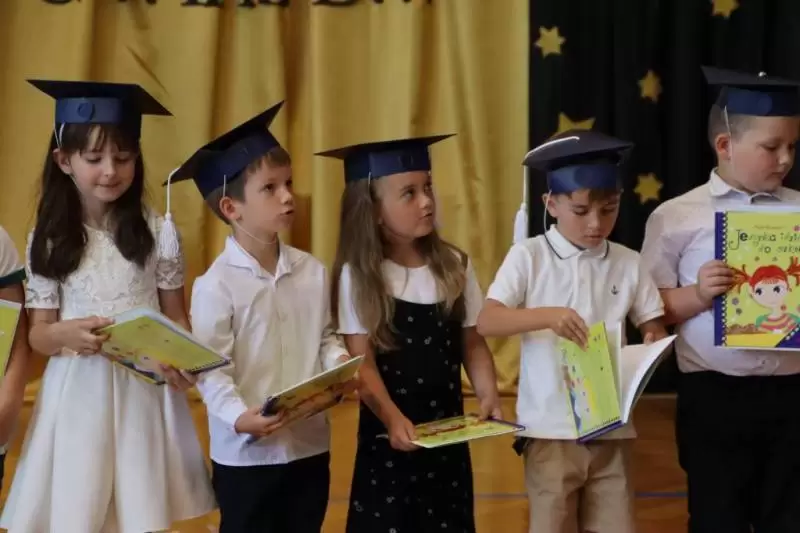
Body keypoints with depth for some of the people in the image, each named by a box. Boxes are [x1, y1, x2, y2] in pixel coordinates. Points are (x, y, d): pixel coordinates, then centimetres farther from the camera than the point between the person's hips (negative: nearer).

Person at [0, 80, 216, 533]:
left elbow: (176, 317, 5)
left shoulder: (157, 231, -2)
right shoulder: (49, 239, -1)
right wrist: (67, 334, -21)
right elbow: (39, 334, 2)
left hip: (146, 391, 0)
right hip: (78, 394, 0)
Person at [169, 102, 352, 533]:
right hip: (246, 452, -5)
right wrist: (238, 416, -30)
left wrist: (339, 362, -10)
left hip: (311, 444, 5)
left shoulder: (312, 271, 2)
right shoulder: (217, 283, -14)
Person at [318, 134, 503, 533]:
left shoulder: (454, 265, 2)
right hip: (387, 435, -3)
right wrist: (392, 417, -26)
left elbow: (472, 344, 6)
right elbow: (362, 362, -13)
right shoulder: (358, 276, -9)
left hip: (448, 431, 3)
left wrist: (488, 394, -10)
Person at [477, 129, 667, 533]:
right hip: (550, 429, -3)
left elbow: (654, 329, 10)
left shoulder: (628, 263, 4)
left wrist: (653, 349, -14)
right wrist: (547, 316, -28)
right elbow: (486, 322, -12)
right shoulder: (528, 256, -4)